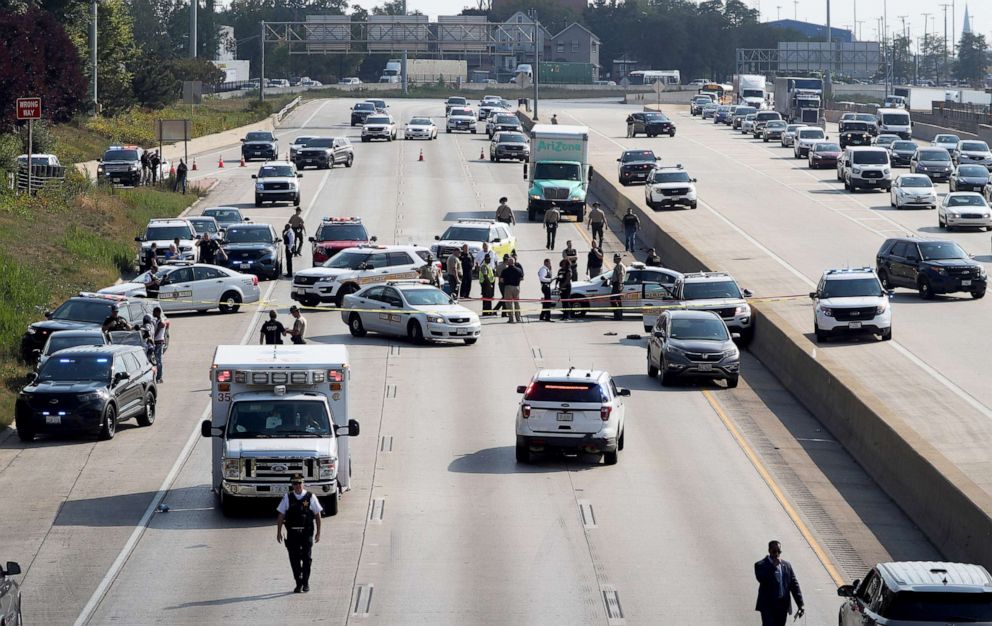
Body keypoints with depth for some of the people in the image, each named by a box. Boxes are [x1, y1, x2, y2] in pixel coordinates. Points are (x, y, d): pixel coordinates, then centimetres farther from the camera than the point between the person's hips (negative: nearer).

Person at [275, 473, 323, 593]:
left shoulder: (310, 497, 1)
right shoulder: (287, 498, 5)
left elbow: (317, 516, 5)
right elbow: (281, 516, 8)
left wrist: (318, 532, 2)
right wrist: (278, 533, 4)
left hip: (307, 533, -1)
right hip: (292, 533, 1)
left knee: (307, 558, -2)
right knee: (294, 559, 3)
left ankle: (305, 582, 13)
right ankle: (298, 583, 13)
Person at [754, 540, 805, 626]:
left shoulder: (787, 565, 11)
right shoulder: (760, 565, -3)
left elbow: (794, 585, 10)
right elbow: (761, 579, -23)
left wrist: (800, 605, 5)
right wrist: (773, 566, -21)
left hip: (783, 605, 4)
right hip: (768, 606, -4)